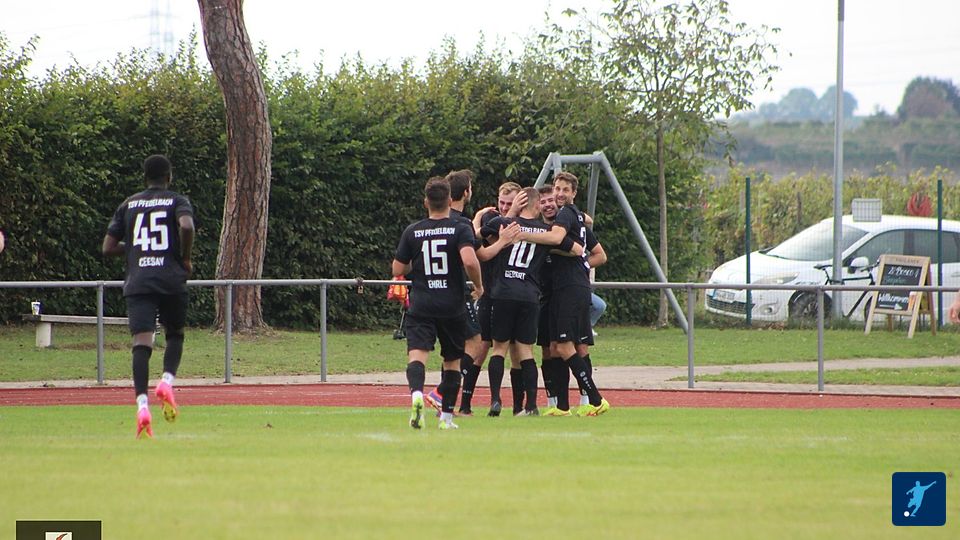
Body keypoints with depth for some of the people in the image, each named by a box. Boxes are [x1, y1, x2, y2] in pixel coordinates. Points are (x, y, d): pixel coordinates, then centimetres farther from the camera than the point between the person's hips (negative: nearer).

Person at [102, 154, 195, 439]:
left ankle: (142, 404, -25)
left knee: (142, 343, -8)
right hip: (171, 279, -1)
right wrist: (185, 258, -1)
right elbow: (186, 225, -16)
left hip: (137, 282, 1)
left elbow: (108, 247, 12)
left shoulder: (128, 205, 14)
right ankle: (167, 382, -5)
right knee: (175, 335, 20)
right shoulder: (178, 201, 6)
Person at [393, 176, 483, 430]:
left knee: (417, 353, -12)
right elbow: (470, 260, -20)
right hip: (452, 306, 0)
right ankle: (446, 416, 17)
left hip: (420, 305, 0)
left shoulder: (412, 231, 4)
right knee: (452, 361, 14)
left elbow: (398, 270, 7)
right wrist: (478, 285, -3)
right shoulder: (460, 228, -4)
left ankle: (416, 393, -42)